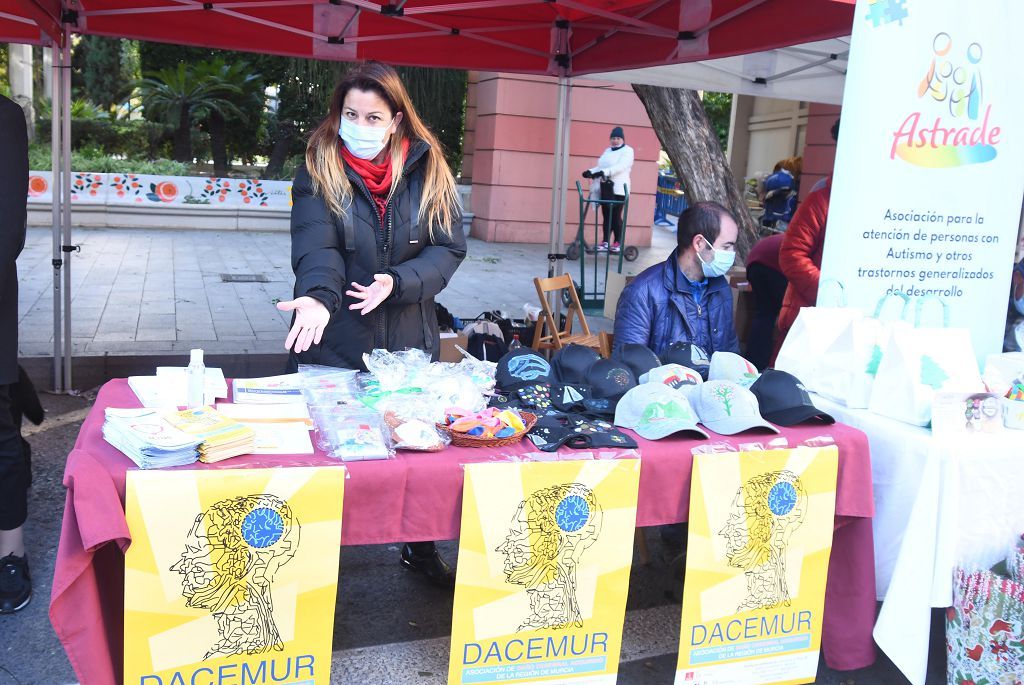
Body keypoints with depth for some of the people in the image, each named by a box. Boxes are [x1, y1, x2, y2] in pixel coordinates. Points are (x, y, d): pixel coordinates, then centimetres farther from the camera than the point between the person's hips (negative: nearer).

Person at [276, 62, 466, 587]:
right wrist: (318, 296, -38)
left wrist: (398, 283, -19)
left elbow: (449, 247, -4)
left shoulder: (428, 170, 1)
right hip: (334, 344, -2)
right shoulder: (318, 171, -4)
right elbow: (316, 246, -19)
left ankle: (421, 550, 36)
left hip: (410, 344, 2)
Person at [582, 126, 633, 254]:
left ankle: (618, 243, 4)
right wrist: (591, 172, -5)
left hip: (618, 188, -7)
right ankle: (606, 243, 9)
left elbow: (620, 167, -19)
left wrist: (603, 172, -30)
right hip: (605, 187, 7)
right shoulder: (607, 150, 20)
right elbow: (600, 167, 15)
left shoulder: (627, 150, -3)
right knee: (606, 215, 6)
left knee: (616, 216, -5)